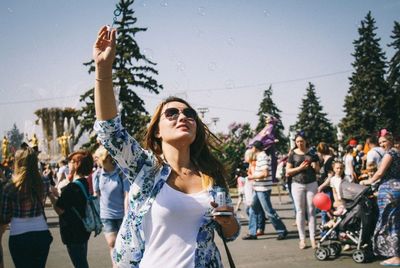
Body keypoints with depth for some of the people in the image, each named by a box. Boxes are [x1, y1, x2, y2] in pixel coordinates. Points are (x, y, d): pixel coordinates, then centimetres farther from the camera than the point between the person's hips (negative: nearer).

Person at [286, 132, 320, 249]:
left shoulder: (312, 153, 6)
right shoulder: (293, 154, 3)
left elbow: (318, 169, 12)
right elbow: (288, 171, 1)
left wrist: (315, 167, -11)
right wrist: (300, 168, -13)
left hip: (311, 184, 1)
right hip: (297, 184, -1)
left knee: (311, 211, 1)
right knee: (300, 211, 1)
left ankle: (312, 238, 4)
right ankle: (302, 239, 4)